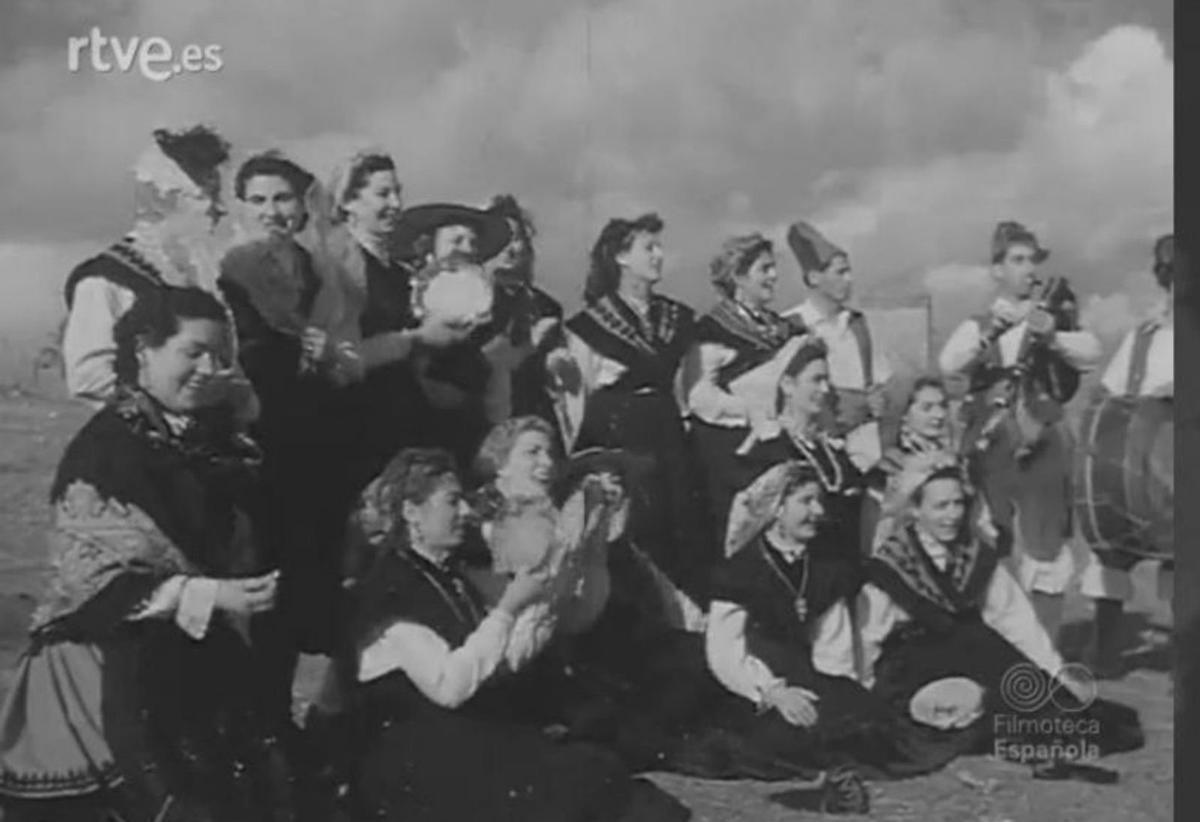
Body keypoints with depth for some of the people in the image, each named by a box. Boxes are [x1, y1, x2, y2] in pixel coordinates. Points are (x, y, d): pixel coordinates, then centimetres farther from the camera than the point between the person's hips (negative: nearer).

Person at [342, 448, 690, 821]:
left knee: (596, 768, -18)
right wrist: (508, 608, -15)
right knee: (581, 776, -27)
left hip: (474, 739, 8)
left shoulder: (448, 576, 18)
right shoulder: (389, 588, -9)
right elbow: (448, 685, -20)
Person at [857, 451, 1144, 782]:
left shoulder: (977, 556, 3)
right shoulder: (888, 568, -9)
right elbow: (867, 642, -5)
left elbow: (1015, 617, 3)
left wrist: (1058, 671, -5)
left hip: (973, 661, 5)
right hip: (909, 670, -5)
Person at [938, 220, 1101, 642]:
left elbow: (1090, 352, -6)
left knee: (1045, 554, -5)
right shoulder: (978, 325, 15)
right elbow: (949, 363, -5)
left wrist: (1050, 336, -26)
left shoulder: (1054, 315, 12)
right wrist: (992, 329, -22)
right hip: (988, 445, 2)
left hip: (1041, 440, -2)